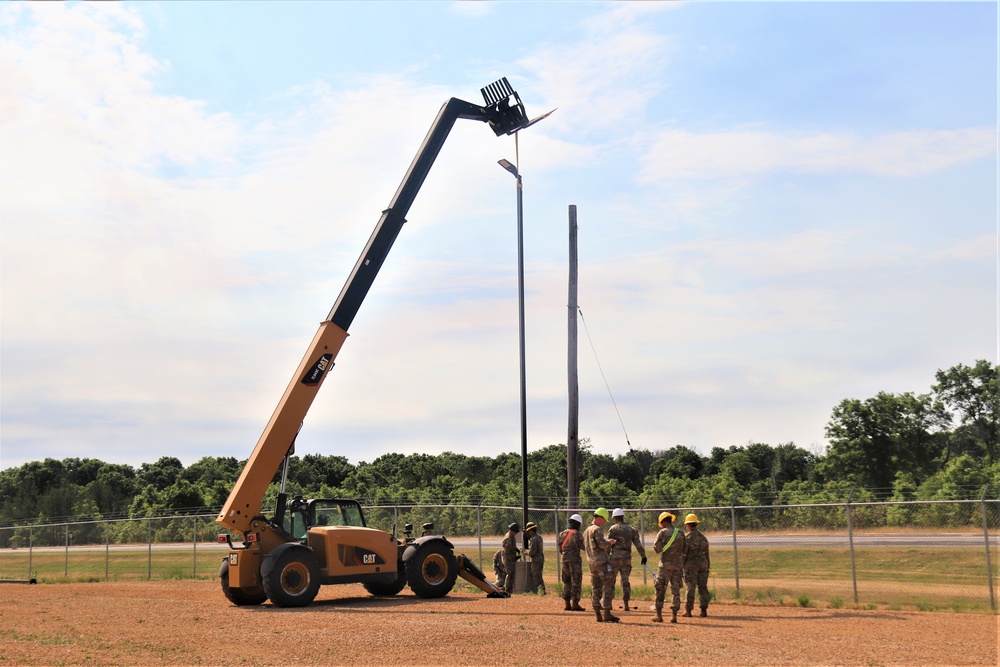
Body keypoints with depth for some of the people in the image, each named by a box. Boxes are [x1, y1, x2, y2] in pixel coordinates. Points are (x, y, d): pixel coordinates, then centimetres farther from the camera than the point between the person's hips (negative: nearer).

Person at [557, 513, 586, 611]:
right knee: (576, 582, -2)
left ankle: (567, 604, 13)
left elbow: (559, 546, 9)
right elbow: (583, 547, -8)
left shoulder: (562, 533, 7)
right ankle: (575, 604, -6)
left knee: (566, 582, 13)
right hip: (575, 560, -6)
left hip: (564, 559, 6)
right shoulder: (577, 534, -11)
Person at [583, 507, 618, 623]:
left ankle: (598, 615, 10)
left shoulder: (586, 530, 17)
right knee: (608, 587, -5)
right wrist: (610, 542, -2)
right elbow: (602, 544, -22)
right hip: (601, 562, -9)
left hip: (591, 562, 9)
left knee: (596, 589, 10)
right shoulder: (597, 529, -11)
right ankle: (607, 614, -9)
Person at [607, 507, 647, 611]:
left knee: (610, 580, 4)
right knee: (625, 581, 10)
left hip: (615, 557, -4)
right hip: (627, 558, 4)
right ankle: (626, 604, 9)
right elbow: (638, 544, 2)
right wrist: (643, 556, 3)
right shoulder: (632, 529, 9)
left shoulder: (613, 529, -4)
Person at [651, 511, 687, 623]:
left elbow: (656, 549, -7)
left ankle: (659, 615, 4)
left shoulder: (662, 532, -7)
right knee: (676, 590, 7)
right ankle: (674, 615, 4)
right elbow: (685, 550, 11)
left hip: (666, 564, -4)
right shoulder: (681, 533, 7)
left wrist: (655, 544, 11)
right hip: (678, 565, 4)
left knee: (660, 589, 4)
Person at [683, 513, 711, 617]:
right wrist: (708, 566, 18)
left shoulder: (687, 537, -8)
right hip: (703, 562, 5)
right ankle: (704, 610, 4)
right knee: (703, 586, 6)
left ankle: (688, 610, 0)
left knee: (690, 586, -2)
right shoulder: (703, 537, 12)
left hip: (691, 563, -5)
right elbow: (706, 553, 14)